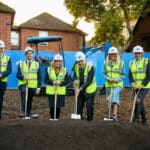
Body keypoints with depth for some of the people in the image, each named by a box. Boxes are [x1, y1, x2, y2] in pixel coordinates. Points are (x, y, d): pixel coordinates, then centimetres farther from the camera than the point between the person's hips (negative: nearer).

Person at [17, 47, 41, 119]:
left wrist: (38, 87, -1)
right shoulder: (21, 63, 8)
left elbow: (39, 77, 7)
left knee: (29, 101, 6)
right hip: (24, 84, -2)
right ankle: (24, 112, -34)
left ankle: (28, 114, 23)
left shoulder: (36, 64, 9)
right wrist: (23, 77, -20)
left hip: (33, 86, 2)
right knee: (23, 91, -31)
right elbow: (18, 75, 1)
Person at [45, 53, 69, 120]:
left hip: (61, 92, 0)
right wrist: (52, 82, -17)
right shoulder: (49, 69, 2)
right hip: (51, 91, 0)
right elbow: (46, 80, 0)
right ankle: (52, 118, 19)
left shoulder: (64, 70, 2)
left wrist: (60, 83, -18)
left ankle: (57, 118, 19)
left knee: (59, 106, 2)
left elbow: (67, 80, -1)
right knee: (52, 106, 0)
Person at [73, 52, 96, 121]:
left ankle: (89, 120, 14)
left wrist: (80, 88, -29)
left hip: (89, 90, -5)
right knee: (79, 106, 8)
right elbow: (75, 76, 9)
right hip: (79, 90, 5)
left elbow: (89, 81, -22)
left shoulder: (90, 67, -17)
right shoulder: (76, 67, 1)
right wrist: (75, 80, -16)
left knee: (89, 106, -1)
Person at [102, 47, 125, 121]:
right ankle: (113, 114, 28)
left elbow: (123, 75, 0)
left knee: (115, 96, -26)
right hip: (108, 84, 4)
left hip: (118, 84, -3)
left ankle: (114, 115, -33)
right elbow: (103, 74, 3)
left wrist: (116, 79, -17)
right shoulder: (105, 63, 5)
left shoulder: (121, 63, 0)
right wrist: (108, 79, -16)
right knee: (109, 99, 9)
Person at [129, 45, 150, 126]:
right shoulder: (131, 63, 8)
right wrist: (132, 83, -11)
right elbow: (130, 75, 7)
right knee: (140, 103, 12)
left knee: (138, 101, -19)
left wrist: (142, 85, -16)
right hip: (136, 87, 5)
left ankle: (135, 119, -10)